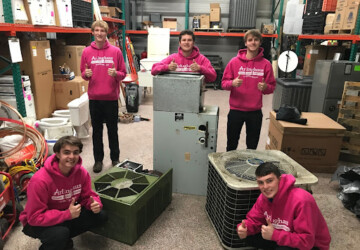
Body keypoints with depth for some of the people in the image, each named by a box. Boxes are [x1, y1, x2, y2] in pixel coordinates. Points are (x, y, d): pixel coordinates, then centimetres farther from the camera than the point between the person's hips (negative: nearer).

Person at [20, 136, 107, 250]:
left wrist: (94, 204, -27)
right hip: (37, 223, -5)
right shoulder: (40, 180, -30)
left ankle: (62, 238, 8)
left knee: (100, 216, -10)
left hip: (67, 213, 6)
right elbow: (35, 217, -26)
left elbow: (87, 196, -3)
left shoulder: (82, 172, -14)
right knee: (60, 233, -36)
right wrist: (67, 214, -35)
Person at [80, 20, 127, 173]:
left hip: (111, 97, -1)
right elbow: (83, 73, 12)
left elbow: (123, 73, 3)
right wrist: (86, 74, -11)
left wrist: (115, 74, -18)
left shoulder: (116, 51, 0)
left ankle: (115, 158, 24)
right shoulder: (87, 52, 5)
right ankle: (98, 160, 24)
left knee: (112, 130, 9)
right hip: (94, 98, 2)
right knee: (97, 130, 11)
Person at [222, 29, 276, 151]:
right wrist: (232, 83, -22)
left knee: (252, 146, 14)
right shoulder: (235, 61, -3)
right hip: (235, 110, 0)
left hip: (255, 112, 1)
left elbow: (272, 87, 4)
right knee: (231, 144, 13)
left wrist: (265, 87, -18)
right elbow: (224, 83, -1)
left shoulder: (266, 64, -1)